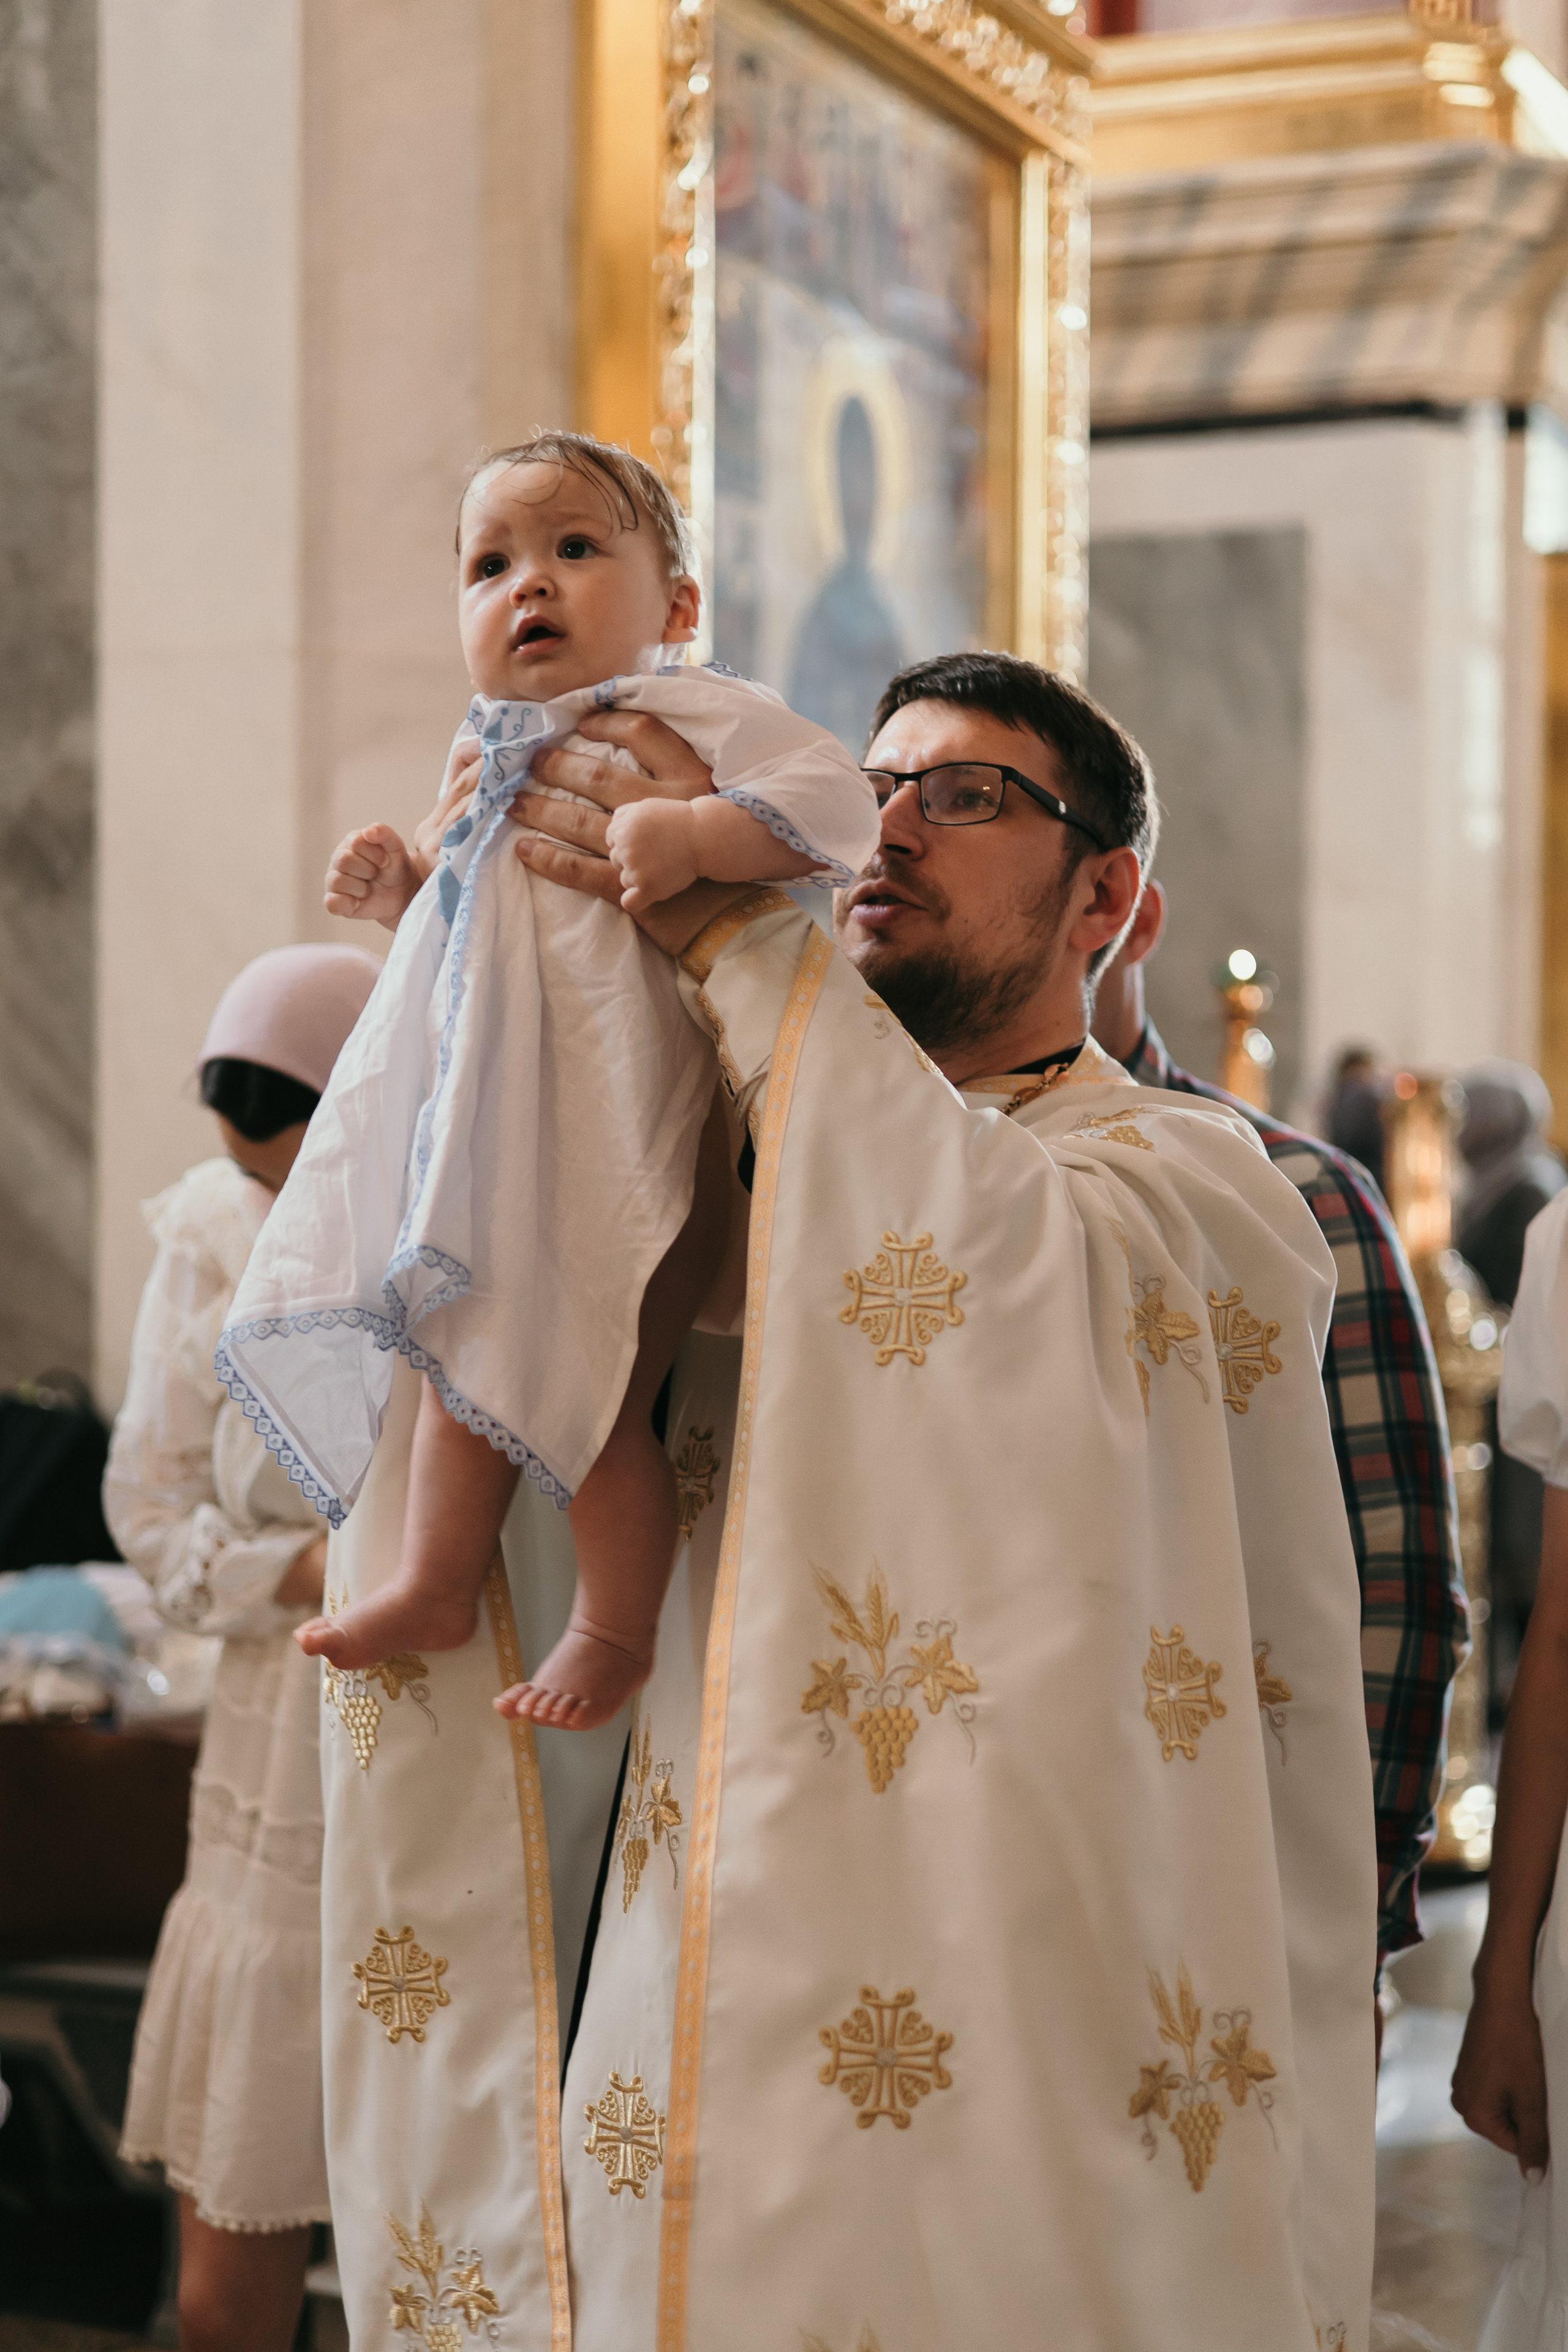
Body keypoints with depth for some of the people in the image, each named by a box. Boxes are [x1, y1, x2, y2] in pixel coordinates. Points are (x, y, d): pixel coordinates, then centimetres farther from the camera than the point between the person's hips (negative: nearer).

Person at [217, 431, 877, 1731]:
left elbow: (840, 800, -22)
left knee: (591, 1395, -2)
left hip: (631, 1151, -7)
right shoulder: (500, 764, 14)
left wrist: (694, 834, -35)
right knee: (471, 1349, 13)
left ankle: (616, 1630, 18)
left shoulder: (695, 717, -10)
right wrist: (401, 887, 9)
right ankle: (437, 1583, 30)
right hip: (500, 1145, 7)